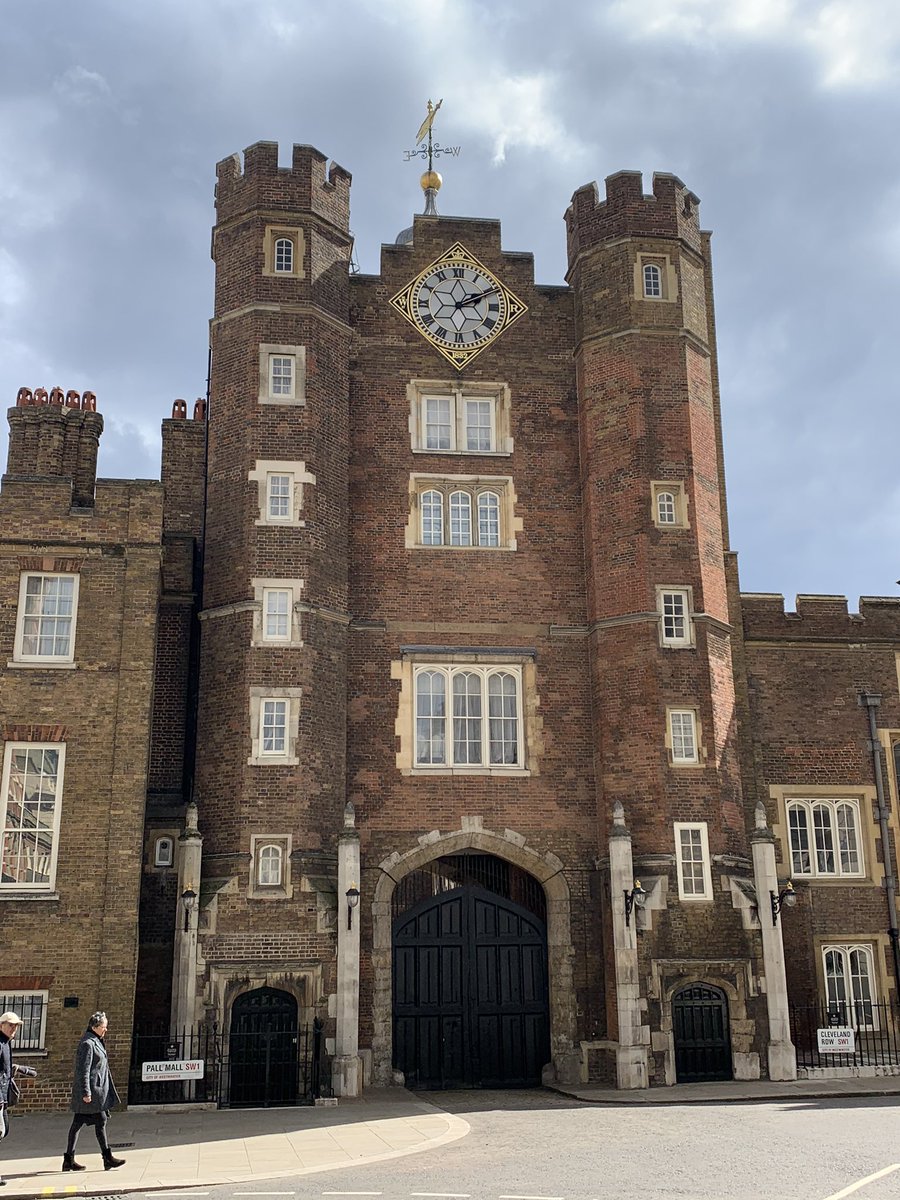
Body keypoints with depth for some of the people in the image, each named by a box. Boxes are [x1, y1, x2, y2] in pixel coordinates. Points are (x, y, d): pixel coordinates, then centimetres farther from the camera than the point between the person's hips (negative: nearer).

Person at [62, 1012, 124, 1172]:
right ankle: (107, 1159, -1)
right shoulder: (88, 1044, -15)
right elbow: (84, 1069, -20)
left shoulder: (94, 1042, 16)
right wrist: (86, 1092, -22)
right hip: (92, 1089, -10)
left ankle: (69, 1160, 12)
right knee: (100, 1121, -5)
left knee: (78, 1122, 9)